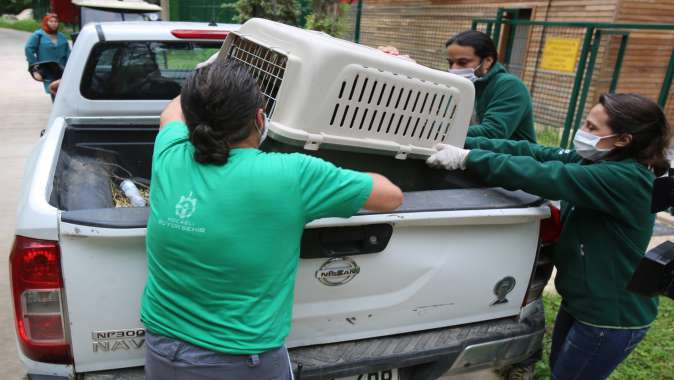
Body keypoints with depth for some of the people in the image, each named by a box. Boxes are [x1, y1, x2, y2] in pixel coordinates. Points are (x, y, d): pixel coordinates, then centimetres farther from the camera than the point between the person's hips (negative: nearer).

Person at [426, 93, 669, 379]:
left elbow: (543, 176, -35)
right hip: (580, 303, 8)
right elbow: (535, 152, -8)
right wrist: (464, 143, -15)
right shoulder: (595, 159, -2)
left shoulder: (626, 179, -28)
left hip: (610, 320, -8)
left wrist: (468, 158, -32)